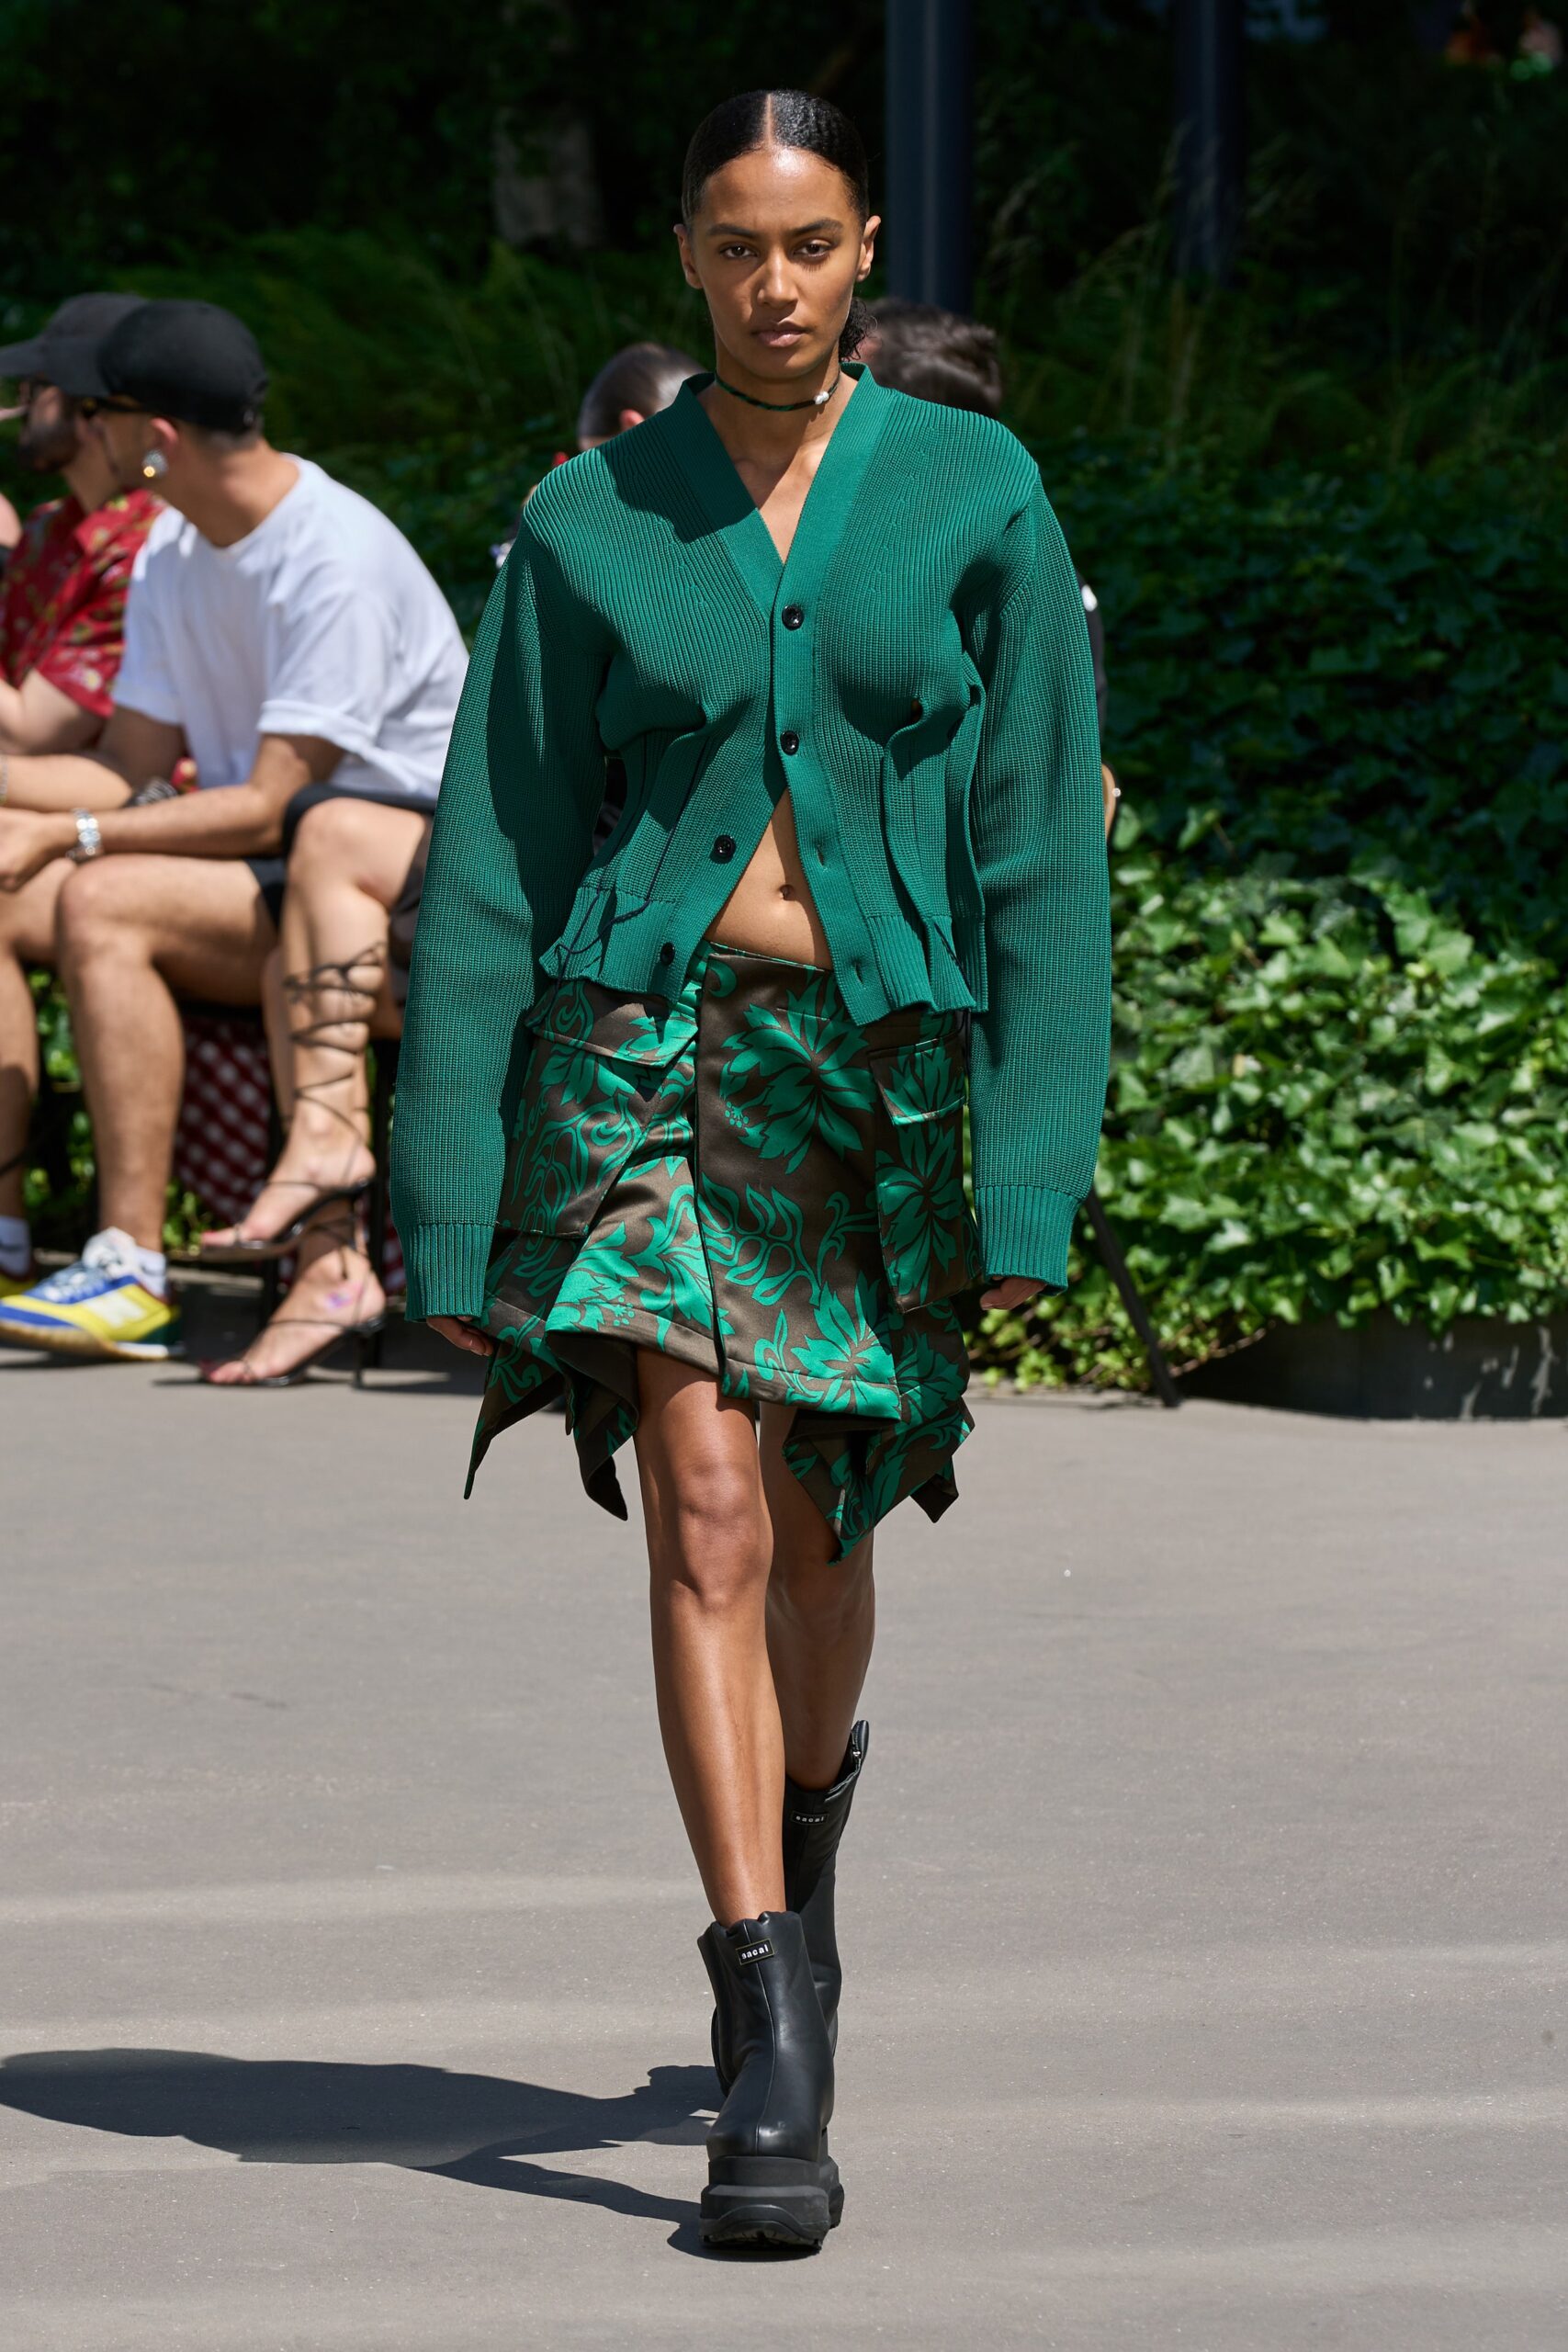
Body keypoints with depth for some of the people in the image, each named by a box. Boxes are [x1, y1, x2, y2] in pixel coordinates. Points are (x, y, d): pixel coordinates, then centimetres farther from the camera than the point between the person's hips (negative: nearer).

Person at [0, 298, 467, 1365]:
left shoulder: (338, 561, -19)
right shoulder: (175, 549, 10)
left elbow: (270, 805, -22)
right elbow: (132, 765, 9)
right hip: (255, 874, 9)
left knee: (101, 902, -30)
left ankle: (135, 1273, -30)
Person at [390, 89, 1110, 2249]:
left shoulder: (977, 496, 1)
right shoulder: (591, 525, 3)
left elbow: (1042, 846, -1)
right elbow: (495, 862, 5)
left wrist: (1037, 1172, -9)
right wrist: (452, 1207, 1)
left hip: (879, 1057, 1)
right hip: (645, 1039, -1)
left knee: (813, 1540, 12)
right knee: (707, 1507, -15)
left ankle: (805, 1819, 46)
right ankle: (773, 2049, -19)